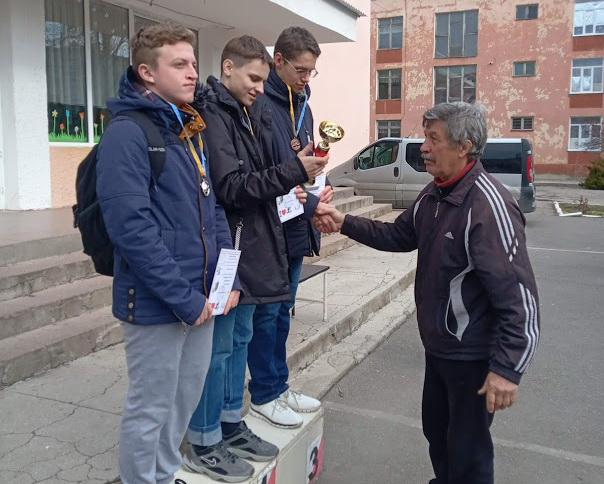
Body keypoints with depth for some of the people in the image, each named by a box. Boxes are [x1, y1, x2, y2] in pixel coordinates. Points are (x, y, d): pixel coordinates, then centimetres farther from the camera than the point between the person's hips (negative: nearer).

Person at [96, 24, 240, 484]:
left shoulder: (190, 130, 11)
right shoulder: (127, 133, -14)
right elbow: (131, 226, -22)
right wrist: (184, 298, -19)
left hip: (201, 297, 8)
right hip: (157, 304, -8)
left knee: (186, 398, 20)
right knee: (150, 409, 8)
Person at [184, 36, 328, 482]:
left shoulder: (247, 116, 15)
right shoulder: (211, 116, -14)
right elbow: (230, 187, -21)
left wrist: (294, 174, 3)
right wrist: (293, 170, -21)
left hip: (249, 245, 9)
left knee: (239, 339, 17)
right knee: (218, 346, 1)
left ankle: (231, 425, 32)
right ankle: (204, 445, 17)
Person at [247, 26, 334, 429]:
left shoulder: (302, 105, 13)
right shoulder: (259, 106, -17)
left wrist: (314, 203, 3)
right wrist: (308, 202, -20)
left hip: (296, 228, 8)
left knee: (282, 311, 17)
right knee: (266, 313, 5)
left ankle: (279, 386, 32)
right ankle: (264, 395, 21)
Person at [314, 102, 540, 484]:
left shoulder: (488, 205, -26)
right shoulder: (435, 194, 4)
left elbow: (518, 295, -28)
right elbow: (399, 236, 14)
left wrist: (508, 367, -29)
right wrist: (345, 223, 0)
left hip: (473, 354, -9)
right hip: (438, 345, 9)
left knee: (466, 450, 10)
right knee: (437, 430, 27)